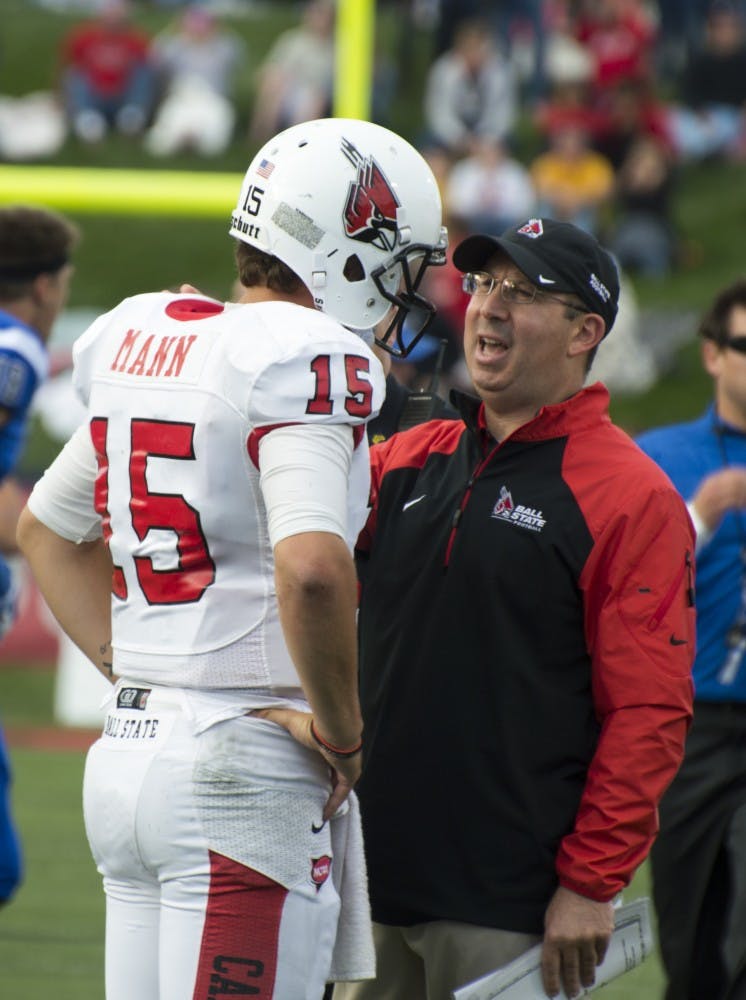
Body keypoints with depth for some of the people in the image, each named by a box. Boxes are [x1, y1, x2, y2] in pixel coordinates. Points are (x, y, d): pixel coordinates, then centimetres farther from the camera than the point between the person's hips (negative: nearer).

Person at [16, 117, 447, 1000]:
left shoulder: (143, 340, 12)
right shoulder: (306, 361, -13)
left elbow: (46, 528, 25)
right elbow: (311, 567, -28)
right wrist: (341, 729, -14)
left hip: (126, 754, 8)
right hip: (245, 763, -8)